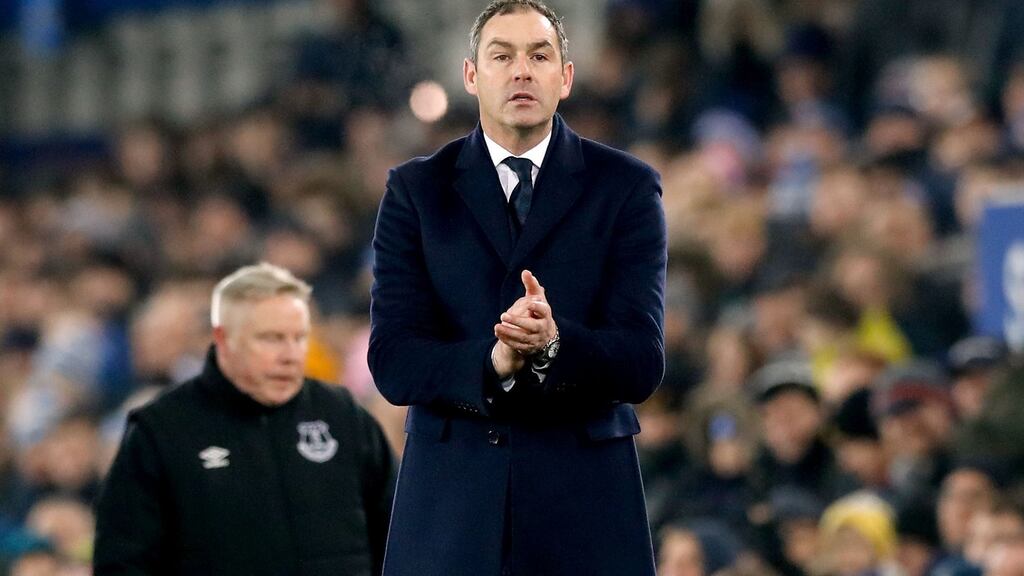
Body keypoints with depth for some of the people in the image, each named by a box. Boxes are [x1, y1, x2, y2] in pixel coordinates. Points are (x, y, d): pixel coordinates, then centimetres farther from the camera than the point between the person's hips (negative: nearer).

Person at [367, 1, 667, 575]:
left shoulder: (627, 188, 4)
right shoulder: (417, 190, 6)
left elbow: (642, 365, -4)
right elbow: (394, 364, -2)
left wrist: (553, 343, -23)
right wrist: (493, 364, -21)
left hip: (585, 503, 0)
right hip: (451, 500, 0)